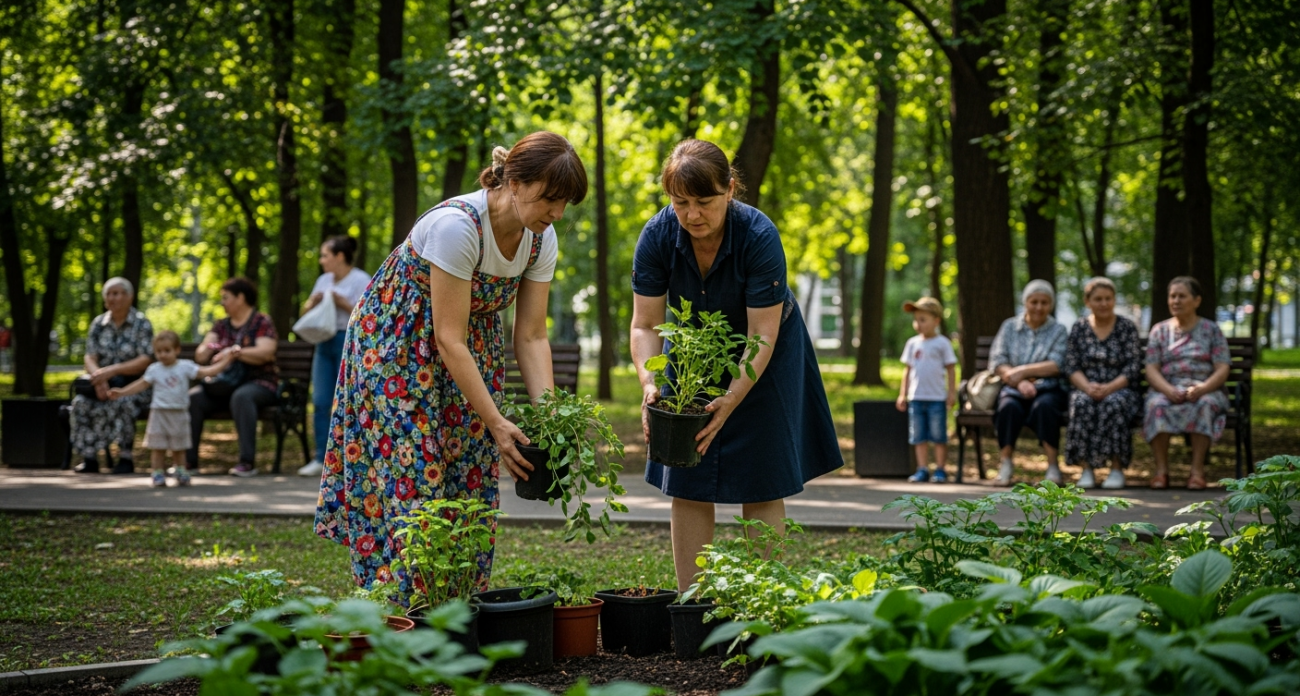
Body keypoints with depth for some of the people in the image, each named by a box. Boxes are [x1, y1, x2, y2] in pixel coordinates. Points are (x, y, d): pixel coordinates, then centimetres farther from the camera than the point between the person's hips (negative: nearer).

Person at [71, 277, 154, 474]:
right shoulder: (98, 323, 11)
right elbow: (90, 357, 3)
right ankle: (89, 458, -23)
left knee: (122, 403, -37)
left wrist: (112, 371, -25)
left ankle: (125, 458, -24)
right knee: (81, 402, -26)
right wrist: (98, 377, -21)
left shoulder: (141, 324, -2)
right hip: (104, 385, 4)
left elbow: (144, 361, -13)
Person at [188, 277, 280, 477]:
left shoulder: (262, 322, 1)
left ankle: (248, 462, -41)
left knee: (241, 396, -39)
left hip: (258, 383, -5)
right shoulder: (221, 326, 17)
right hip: (224, 385, 5)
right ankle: (189, 460, -21)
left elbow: (266, 353, -16)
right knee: (192, 398, -21)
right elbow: (200, 357, 8)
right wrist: (207, 348, -15)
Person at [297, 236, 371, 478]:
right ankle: (321, 458, 5)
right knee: (320, 401, 2)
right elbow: (306, 311, 22)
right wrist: (313, 302, 2)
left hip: (350, 343, -7)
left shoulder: (361, 281, -5)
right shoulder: (324, 280, 16)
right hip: (325, 342, 7)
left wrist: (344, 304, -17)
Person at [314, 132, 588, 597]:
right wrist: (496, 424, -31)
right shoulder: (457, 226, -32)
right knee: (412, 479, -12)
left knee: (470, 484, 1)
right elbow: (449, 340, -30)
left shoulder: (541, 241, -11)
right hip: (396, 345, -7)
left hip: (470, 356, 7)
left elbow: (531, 337, -7)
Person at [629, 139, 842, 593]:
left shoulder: (759, 237, -30)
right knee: (687, 485, -3)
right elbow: (645, 326, -18)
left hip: (762, 360, -3)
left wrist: (730, 401, -42)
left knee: (762, 485, -5)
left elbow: (761, 337, -29)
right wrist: (649, 382, -36)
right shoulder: (657, 237, -22)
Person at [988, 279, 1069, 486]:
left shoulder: (1058, 331, 9)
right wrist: (1020, 382, -14)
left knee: (1044, 406, -36)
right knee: (1009, 407, -34)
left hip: (1047, 389, -1)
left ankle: (1053, 467, -30)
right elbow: (997, 362, 3)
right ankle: (1006, 464, -26)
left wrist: (1022, 371, -13)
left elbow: (1056, 366, -5)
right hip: (1014, 389, 1)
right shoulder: (1009, 327, 12)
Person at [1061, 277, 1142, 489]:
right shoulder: (1079, 328, 10)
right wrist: (1087, 387, -17)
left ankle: (1117, 469, -28)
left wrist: (1109, 388, -19)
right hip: (1085, 389, 1)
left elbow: (1133, 368, -3)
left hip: (1120, 390, -1)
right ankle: (1086, 469, -32)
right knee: (1082, 404, -33)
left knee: (1113, 404, -35)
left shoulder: (1127, 328, 5)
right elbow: (1070, 366, 3)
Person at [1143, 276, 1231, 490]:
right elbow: (1151, 370, 3)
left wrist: (1202, 388, -21)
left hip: (1206, 390, -1)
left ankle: (1197, 470, -35)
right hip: (1167, 390, 1)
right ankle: (1161, 470, -31)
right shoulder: (1160, 330, 14)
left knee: (1205, 404, -37)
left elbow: (1222, 370, 0)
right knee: (1156, 405, -34)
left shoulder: (1211, 330, 10)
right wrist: (1168, 390, -19)